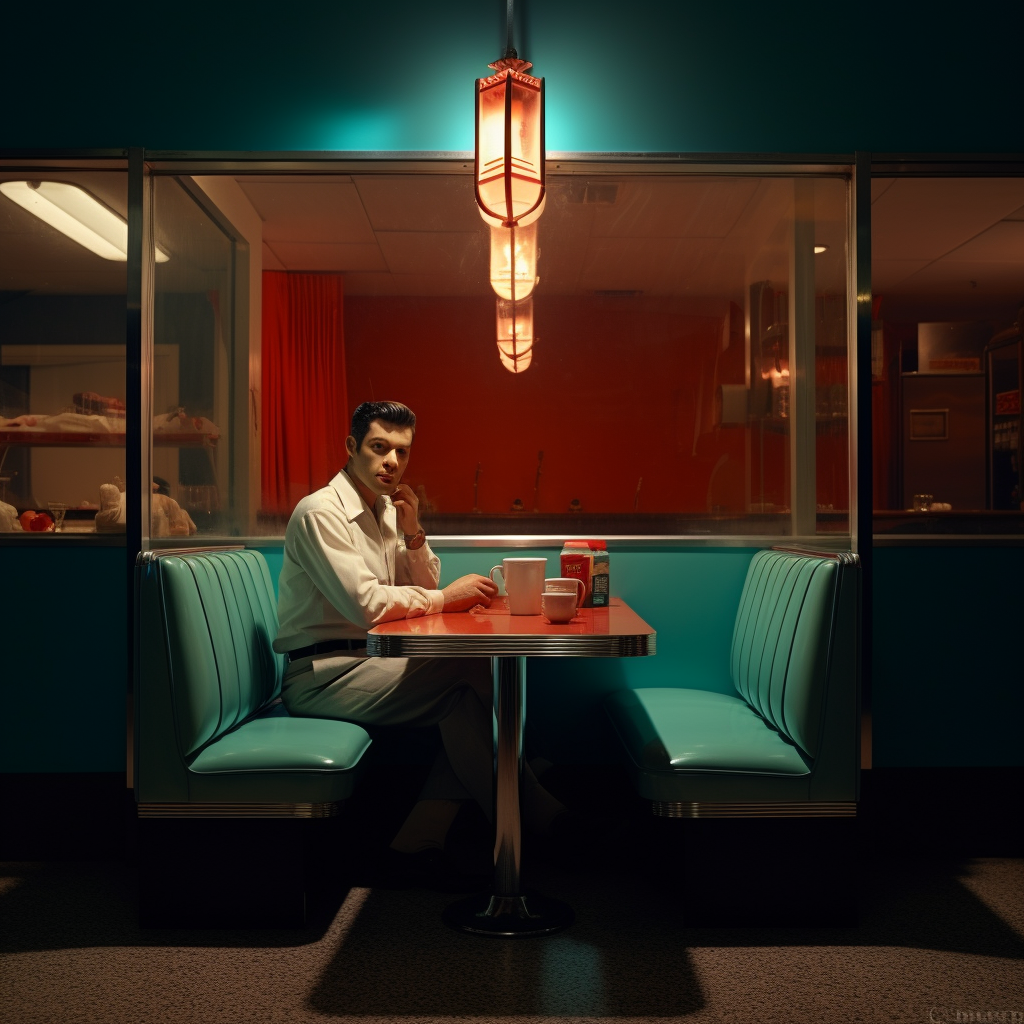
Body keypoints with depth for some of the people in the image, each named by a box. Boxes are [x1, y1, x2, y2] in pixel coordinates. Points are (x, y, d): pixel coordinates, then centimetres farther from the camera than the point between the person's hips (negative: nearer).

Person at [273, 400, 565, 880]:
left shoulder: (387, 511, 12)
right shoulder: (321, 512, -14)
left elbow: (425, 591, 11)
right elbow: (365, 603, -25)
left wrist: (413, 532, -3)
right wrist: (445, 597, -16)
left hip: (365, 660, 9)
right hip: (321, 674, -9)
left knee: (469, 689, -12)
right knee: (466, 666, -20)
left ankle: (421, 837, -9)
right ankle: (533, 814, -5)